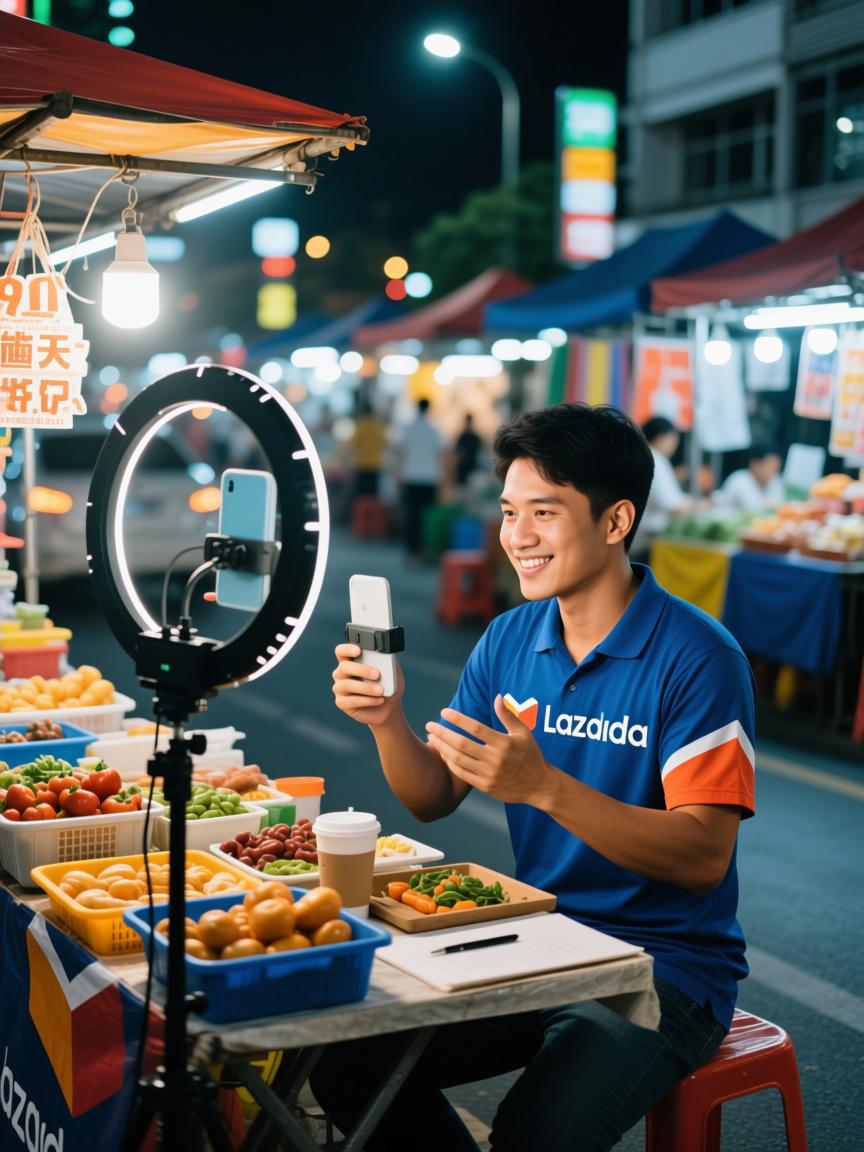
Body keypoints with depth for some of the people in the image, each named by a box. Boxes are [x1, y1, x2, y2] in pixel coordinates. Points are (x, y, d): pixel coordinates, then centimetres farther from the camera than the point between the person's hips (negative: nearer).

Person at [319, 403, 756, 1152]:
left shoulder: (696, 658, -15)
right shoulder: (508, 640, 5)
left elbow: (705, 855, -21)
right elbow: (435, 800, 9)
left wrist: (544, 786, -32)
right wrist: (387, 721, -12)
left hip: (665, 968, -6)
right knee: (345, 1058, -9)